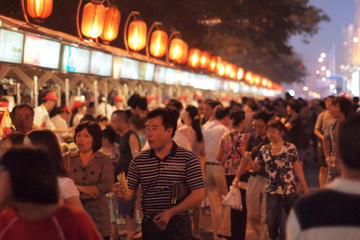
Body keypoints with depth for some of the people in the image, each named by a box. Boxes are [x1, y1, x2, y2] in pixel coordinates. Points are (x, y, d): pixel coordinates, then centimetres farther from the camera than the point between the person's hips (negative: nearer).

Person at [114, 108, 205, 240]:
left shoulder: (187, 158, -6)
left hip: (177, 225, -3)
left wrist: (170, 213, -17)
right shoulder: (138, 161, 5)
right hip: (149, 226, 3)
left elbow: (198, 194, -10)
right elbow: (130, 192, 4)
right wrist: (123, 193, -19)